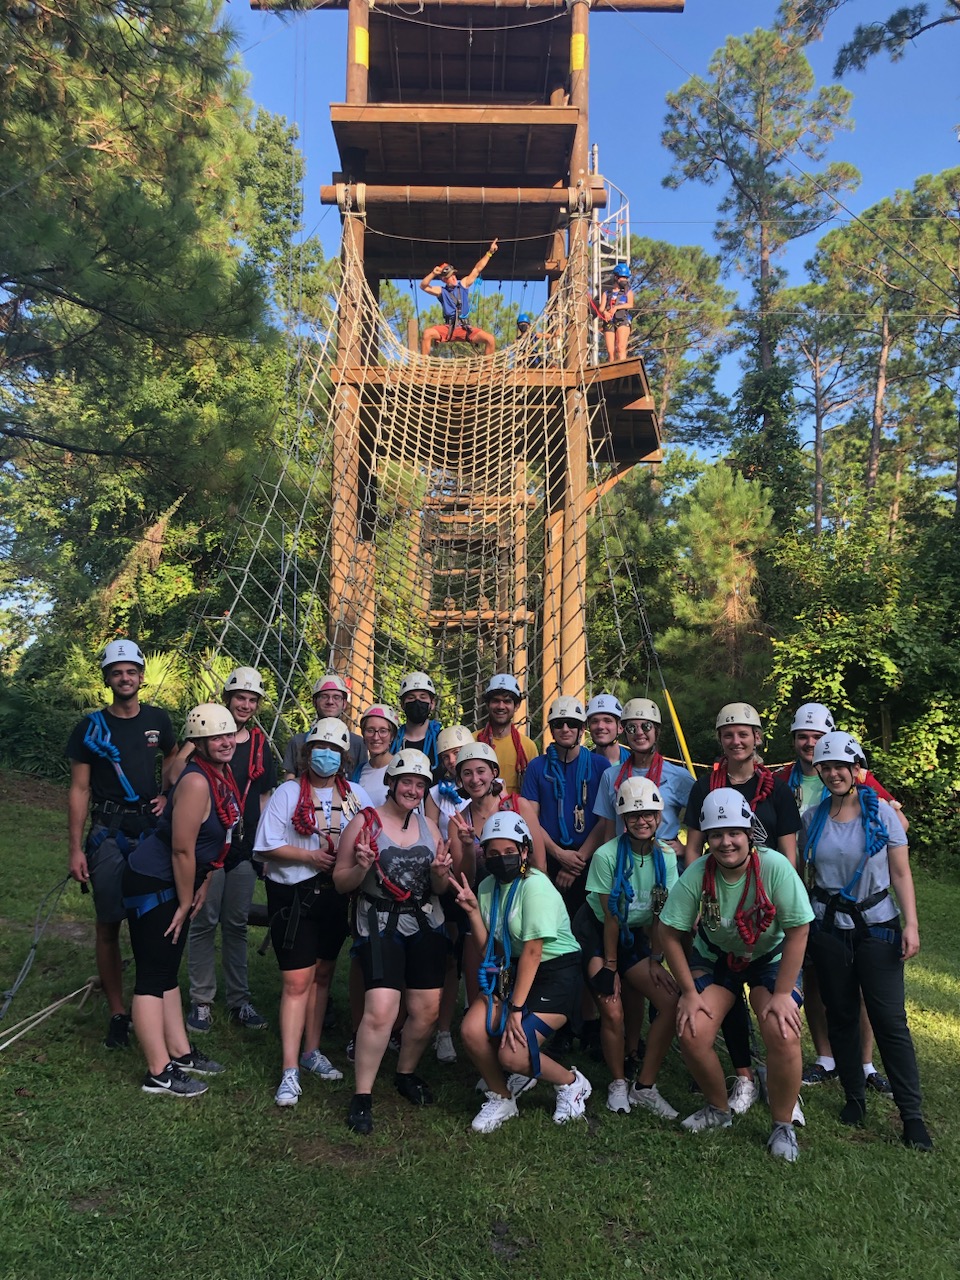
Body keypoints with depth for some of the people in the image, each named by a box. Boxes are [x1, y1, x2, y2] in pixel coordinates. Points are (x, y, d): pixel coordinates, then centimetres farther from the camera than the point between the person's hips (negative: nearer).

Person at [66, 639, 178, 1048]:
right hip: (108, 834, -1)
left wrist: (167, 795, 1)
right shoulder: (91, 727, -2)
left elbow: (172, 759, 21)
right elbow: (79, 790, 0)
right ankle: (118, 1014, 12)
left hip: (152, 830, 2)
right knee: (109, 926, 1)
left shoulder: (157, 720, 4)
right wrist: (75, 849, -5)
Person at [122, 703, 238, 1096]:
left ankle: (180, 1053, 28)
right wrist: (185, 903, -13)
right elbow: (182, 849, -23)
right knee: (153, 976, -2)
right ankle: (159, 1073, 5)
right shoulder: (196, 782, -25)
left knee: (168, 972, 17)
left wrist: (201, 888, 12)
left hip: (174, 885, 10)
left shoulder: (223, 777, 3)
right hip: (151, 883, -10)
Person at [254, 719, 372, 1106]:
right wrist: (310, 856, -18)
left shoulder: (355, 794, 5)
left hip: (335, 896, 4)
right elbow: (267, 847, -9)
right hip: (293, 896, -4)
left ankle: (311, 1052, 31)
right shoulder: (288, 793, -4)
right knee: (297, 981, -5)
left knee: (322, 975, 15)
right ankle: (290, 1071, 2)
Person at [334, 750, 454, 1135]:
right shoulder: (365, 822, -5)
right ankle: (362, 1096, 1)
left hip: (426, 926, 5)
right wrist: (361, 867, -22)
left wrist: (440, 873, -9)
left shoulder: (428, 826, 9)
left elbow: (440, 890, 13)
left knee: (427, 1009, 7)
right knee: (381, 1010, -16)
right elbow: (341, 882, -2)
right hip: (380, 926, -5)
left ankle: (406, 1074, 33)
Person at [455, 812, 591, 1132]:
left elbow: (532, 951, -21)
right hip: (514, 970, 7)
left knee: (511, 1054, -20)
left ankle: (571, 1083, 11)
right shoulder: (487, 886, 2)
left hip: (556, 974, -7)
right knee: (472, 1030, -15)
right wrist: (473, 911, -12)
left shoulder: (535, 885, -21)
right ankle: (501, 1098, 13)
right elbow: (488, 949, 1)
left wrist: (516, 1009, -20)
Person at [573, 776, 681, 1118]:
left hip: (635, 936, 5)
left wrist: (655, 959, -5)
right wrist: (609, 968, -12)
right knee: (613, 1011, -19)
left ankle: (644, 1086, 3)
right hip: (596, 933, -5)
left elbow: (659, 914, -2)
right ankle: (618, 1084, 9)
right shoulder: (607, 856, -21)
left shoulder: (666, 857, -7)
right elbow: (610, 917, -17)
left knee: (673, 1002, -11)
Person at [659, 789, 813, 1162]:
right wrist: (689, 992, -12)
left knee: (783, 1034, -22)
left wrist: (783, 993, -19)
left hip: (771, 958, -1)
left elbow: (797, 932, -21)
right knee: (691, 1033, -13)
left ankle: (783, 1125, 4)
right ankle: (719, 1109, 17)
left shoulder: (774, 867, -29)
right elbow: (670, 933, -14)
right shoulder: (696, 875, -24)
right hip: (714, 957, 2)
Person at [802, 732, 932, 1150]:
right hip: (828, 928, 2)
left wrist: (911, 924, -11)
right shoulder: (812, 818, 2)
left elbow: (900, 873, -3)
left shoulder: (881, 811, -4)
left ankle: (912, 1115, 5)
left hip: (877, 927, -2)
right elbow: (805, 874, 8)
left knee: (890, 1019, -4)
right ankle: (855, 1097, 25)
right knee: (841, 1015, 10)